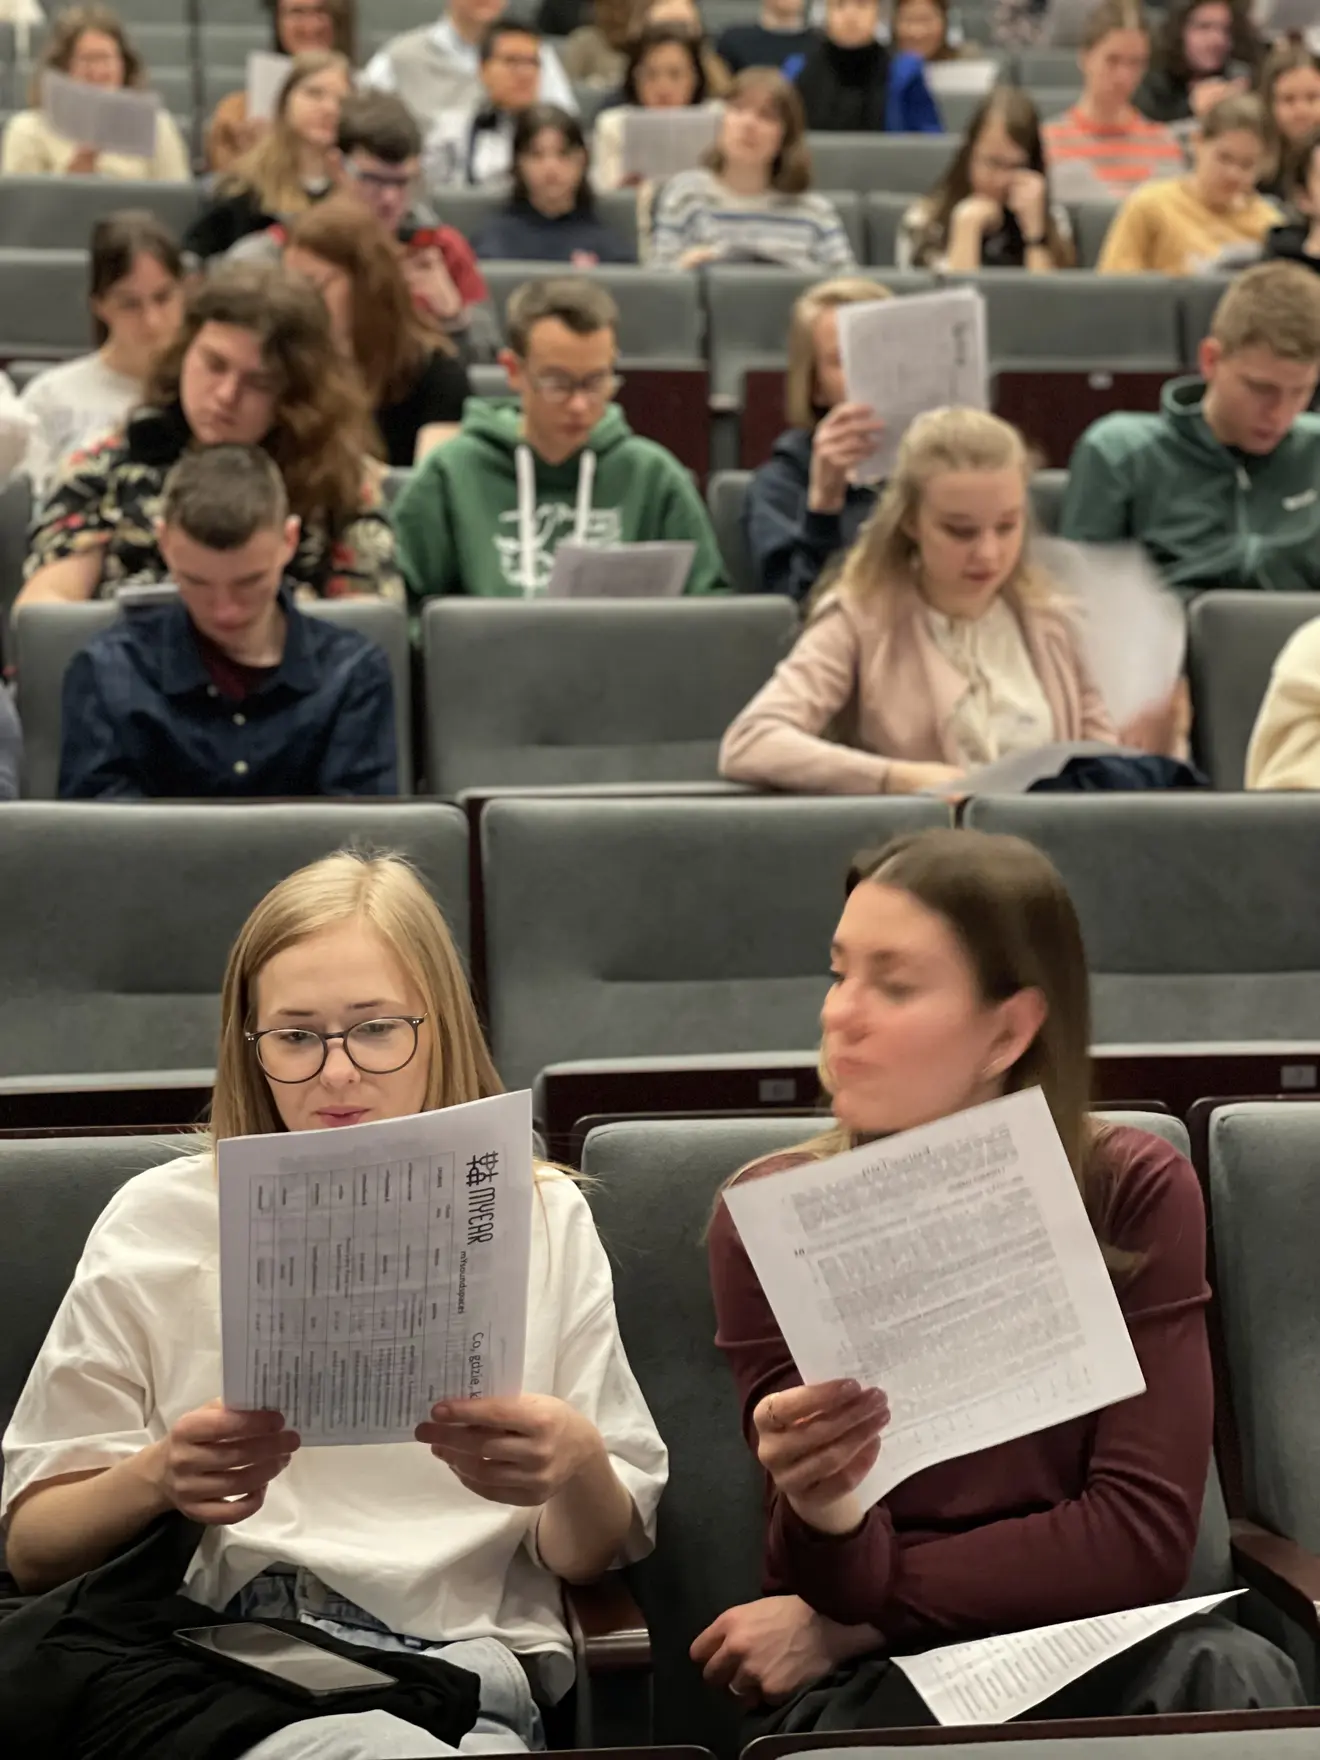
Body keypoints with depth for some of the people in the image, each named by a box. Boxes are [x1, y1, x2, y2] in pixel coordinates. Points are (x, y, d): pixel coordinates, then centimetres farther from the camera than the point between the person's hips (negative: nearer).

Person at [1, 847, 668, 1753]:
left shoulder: (544, 1218, 14)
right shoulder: (161, 1221, 10)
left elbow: (598, 1555, 14)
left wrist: (577, 1468, -10)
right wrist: (154, 1477, -11)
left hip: (460, 1665, 2)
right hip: (217, 1667, -2)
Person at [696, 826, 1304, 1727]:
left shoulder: (1136, 1191, -3)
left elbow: (1142, 1533, -8)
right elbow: (842, 1589, -7)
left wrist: (850, 1617, -10)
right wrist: (823, 1516, -32)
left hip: (1100, 1652, 1)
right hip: (873, 1679, -1)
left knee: (1231, 1676, -32)